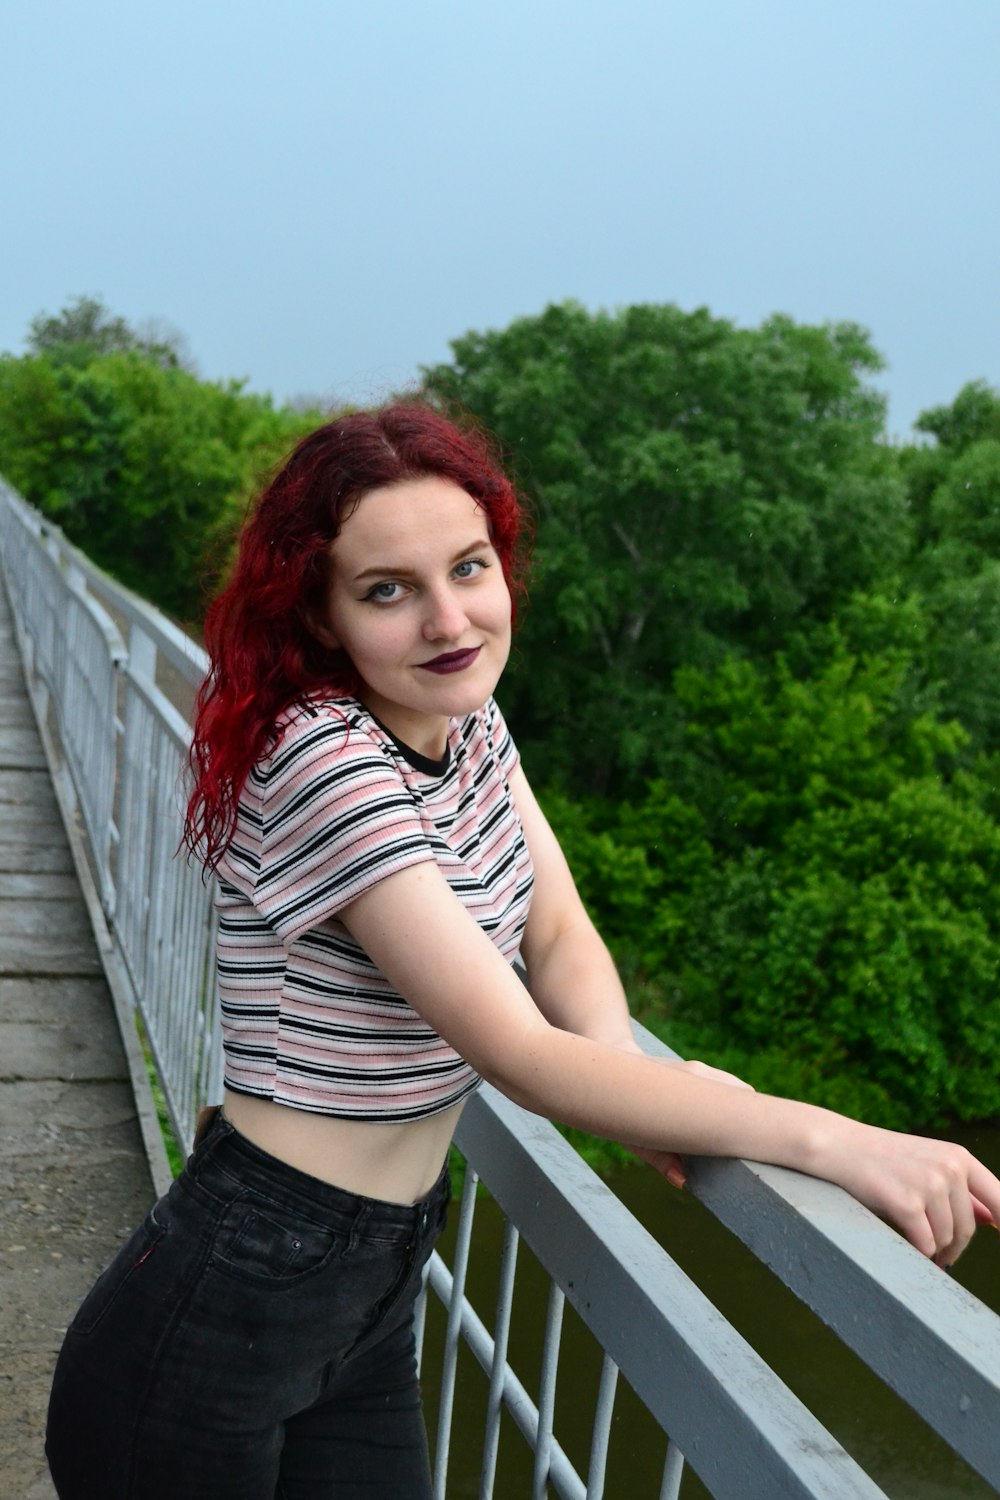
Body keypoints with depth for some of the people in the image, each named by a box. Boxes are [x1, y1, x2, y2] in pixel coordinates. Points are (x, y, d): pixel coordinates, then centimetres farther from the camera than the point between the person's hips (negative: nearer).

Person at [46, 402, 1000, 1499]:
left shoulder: (467, 719, 0)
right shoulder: (325, 762, -26)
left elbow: (558, 935, 3)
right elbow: (520, 1057, -28)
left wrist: (618, 1072, -19)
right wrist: (835, 1142, -28)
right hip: (228, 1315, -7)